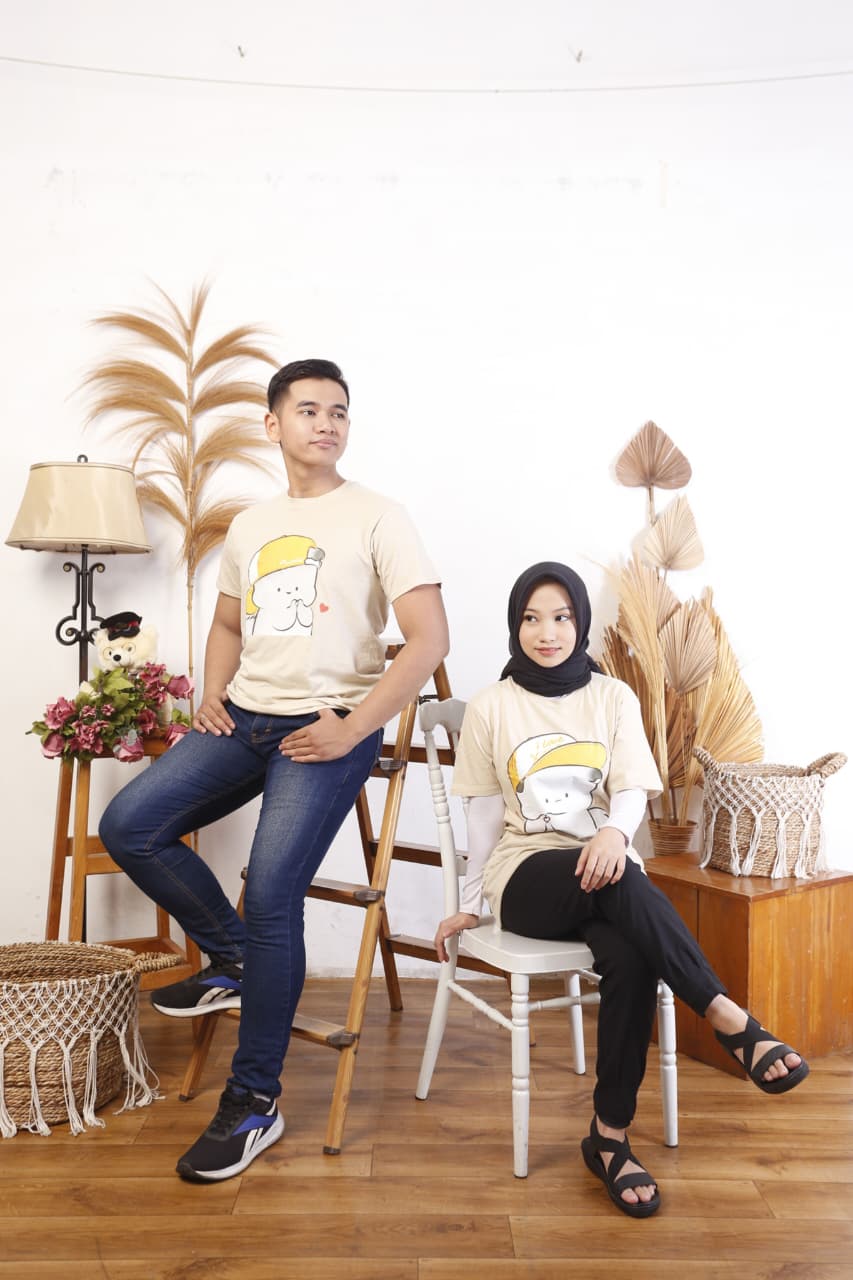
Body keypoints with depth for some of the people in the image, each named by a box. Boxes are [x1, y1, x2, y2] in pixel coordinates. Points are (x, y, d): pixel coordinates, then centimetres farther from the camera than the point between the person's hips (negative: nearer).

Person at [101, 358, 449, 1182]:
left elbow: (428, 638, -10)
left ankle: (254, 1104, 0)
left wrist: (351, 728, -16)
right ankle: (232, 960, 13)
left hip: (326, 727, -6)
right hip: (245, 717, 7)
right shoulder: (248, 526, 17)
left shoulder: (376, 518, -2)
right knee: (128, 827, -8)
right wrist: (211, 694, 9)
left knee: (270, 893, -17)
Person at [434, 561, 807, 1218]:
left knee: (632, 961, -32)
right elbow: (485, 815, 9)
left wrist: (615, 832, -23)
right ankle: (733, 1021, -32)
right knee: (619, 882, -36)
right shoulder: (491, 706, 5)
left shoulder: (614, 697, 9)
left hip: (604, 867, 2)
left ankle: (611, 1136, -19)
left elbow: (632, 791, 0)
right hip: (527, 877, -2)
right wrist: (470, 905, 9)